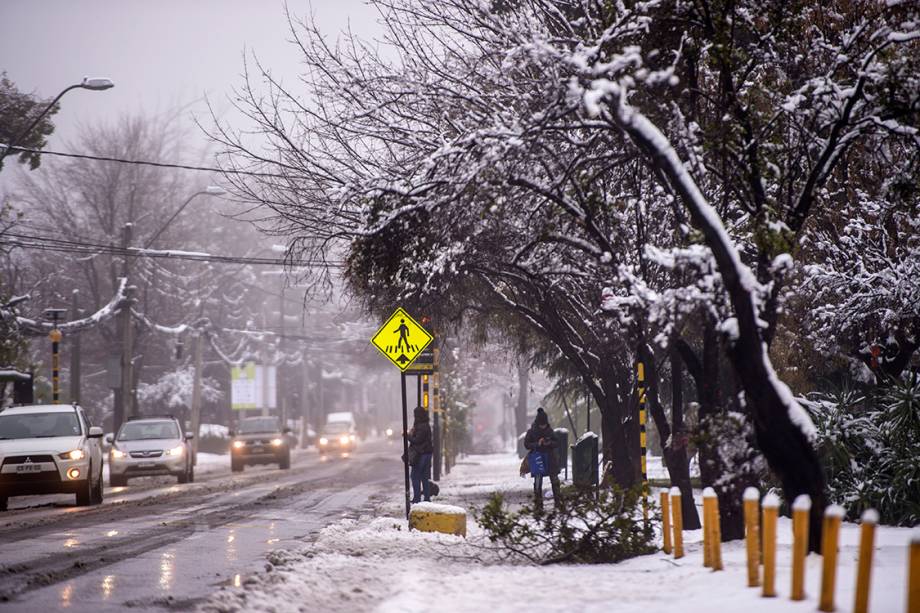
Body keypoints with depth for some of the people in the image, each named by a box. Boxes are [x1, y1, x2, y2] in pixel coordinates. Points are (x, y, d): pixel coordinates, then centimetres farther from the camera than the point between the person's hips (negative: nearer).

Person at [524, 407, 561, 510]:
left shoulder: (550, 431, 2)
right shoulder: (531, 432, -4)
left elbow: (557, 443, 5)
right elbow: (526, 444, -5)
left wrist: (550, 443, -17)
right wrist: (537, 444, -20)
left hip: (551, 460, 2)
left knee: (555, 481, 9)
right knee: (538, 483, -4)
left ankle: (557, 501, 21)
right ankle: (538, 504, 0)